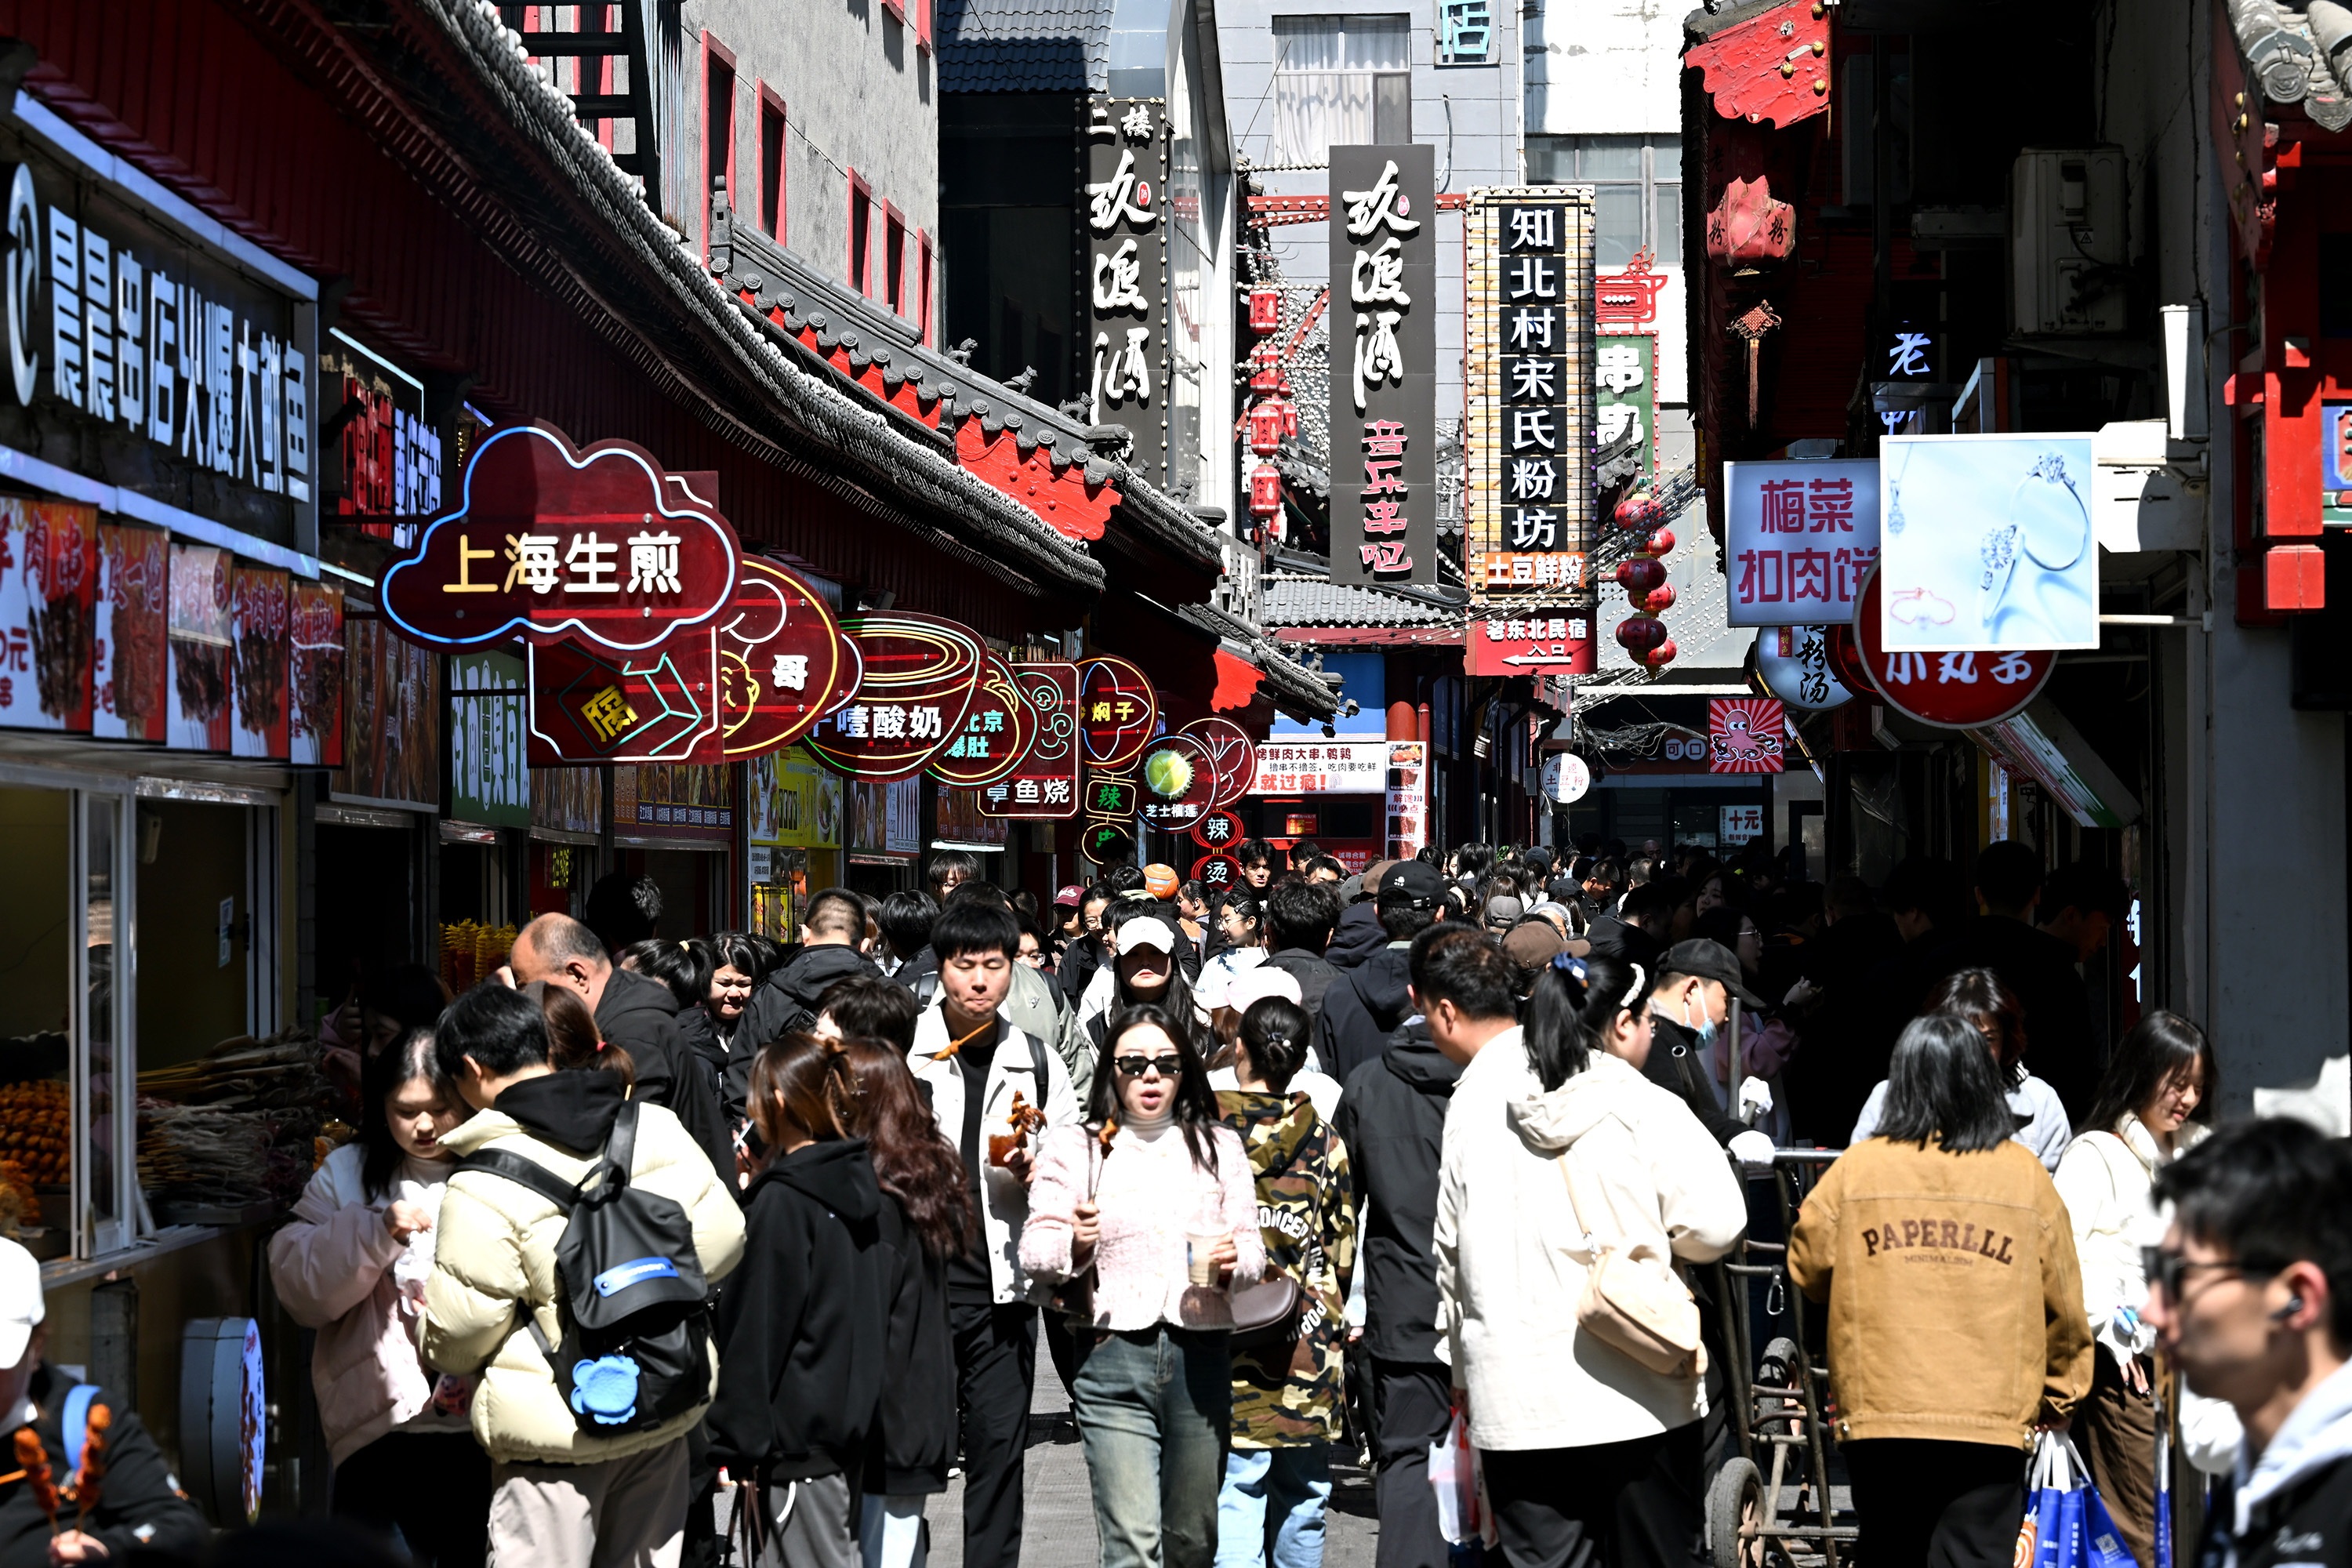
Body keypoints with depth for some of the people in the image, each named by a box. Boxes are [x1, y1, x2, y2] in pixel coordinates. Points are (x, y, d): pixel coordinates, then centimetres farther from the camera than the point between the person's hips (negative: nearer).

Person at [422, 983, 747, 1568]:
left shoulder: (483, 1189, -18)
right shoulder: (656, 1127, -3)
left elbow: (458, 1332, -14)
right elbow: (724, 1235, 2)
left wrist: (432, 1346, 9)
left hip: (555, 1428, -6)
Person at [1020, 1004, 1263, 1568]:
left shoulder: (1219, 1146, 14)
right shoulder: (1075, 1146, 6)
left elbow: (1253, 1251, 12)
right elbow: (1035, 1251, 1)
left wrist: (1232, 1261, -11)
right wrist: (1075, 1247, -21)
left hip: (1202, 1357, 3)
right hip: (1114, 1357, -3)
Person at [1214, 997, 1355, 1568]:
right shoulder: (1324, 1140, 2)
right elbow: (1342, 1251, 8)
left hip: (1227, 1345, -2)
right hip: (1308, 1350, 3)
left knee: (1234, 1499, -4)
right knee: (1301, 1501, 13)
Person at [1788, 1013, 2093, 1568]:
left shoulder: (1854, 1170, -1)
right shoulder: (2026, 1177, 1)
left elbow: (1807, 1267, 10)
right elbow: (2063, 1303, 6)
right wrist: (2061, 1397, 20)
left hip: (1878, 1414, 1)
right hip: (1993, 1419, -1)